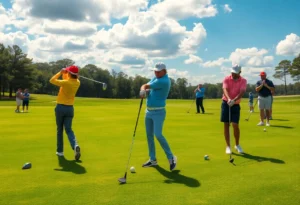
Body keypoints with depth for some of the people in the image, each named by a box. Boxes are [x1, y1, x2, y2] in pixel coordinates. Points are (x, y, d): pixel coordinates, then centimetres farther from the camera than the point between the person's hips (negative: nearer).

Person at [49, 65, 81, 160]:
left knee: (59, 130, 11)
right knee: (69, 129, 4)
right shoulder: (77, 83, -1)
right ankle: (75, 146, -22)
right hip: (70, 108, 4)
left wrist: (61, 72, -1)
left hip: (60, 107, -4)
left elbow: (52, 80, -7)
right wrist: (65, 74, 2)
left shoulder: (66, 82, -19)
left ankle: (60, 151, 16)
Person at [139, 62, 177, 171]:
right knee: (149, 135, 9)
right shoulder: (155, 78, 11)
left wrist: (145, 87, 4)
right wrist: (143, 91, -16)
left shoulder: (164, 81, -19)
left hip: (158, 112, -9)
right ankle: (153, 159, 18)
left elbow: (146, 86, -16)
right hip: (149, 111, 9)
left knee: (158, 135, -17)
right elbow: (145, 86, 4)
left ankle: (171, 157, -2)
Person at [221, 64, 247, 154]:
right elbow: (225, 89, -20)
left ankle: (237, 145, 15)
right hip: (226, 103, 1)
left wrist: (234, 100, -37)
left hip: (236, 105, 0)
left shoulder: (243, 81, -4)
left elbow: (242, 92, -19)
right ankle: (228, 146, 12)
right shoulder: (226, 79, -4)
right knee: (226, 125, 2)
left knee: (235, 125, -8)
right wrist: (228, 99, -40)